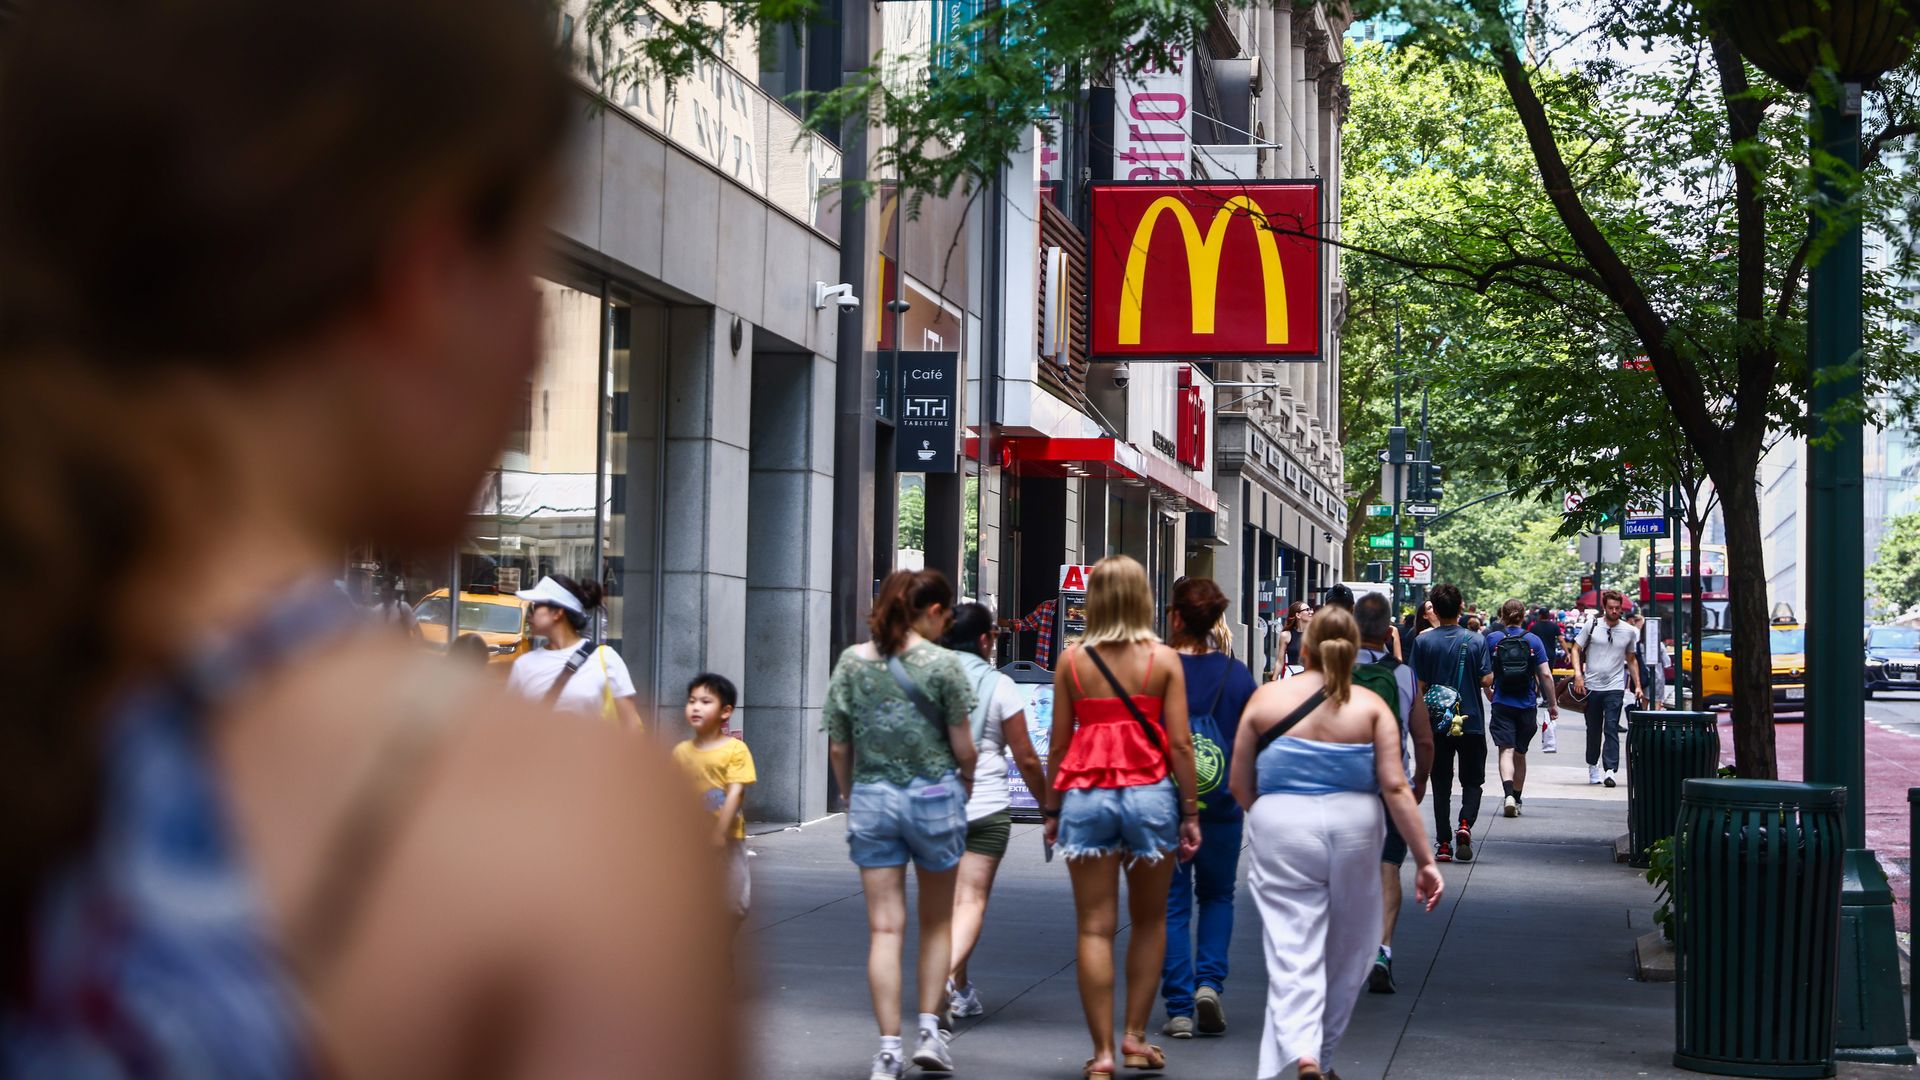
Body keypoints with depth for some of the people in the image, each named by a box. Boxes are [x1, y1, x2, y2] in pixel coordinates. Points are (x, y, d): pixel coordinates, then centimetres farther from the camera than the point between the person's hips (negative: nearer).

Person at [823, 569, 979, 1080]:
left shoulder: (852, 661, 2)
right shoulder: (942, 664, -7)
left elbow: (837, 747, 3)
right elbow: (963, 749, -5)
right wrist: (963, 786, 14)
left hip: (871, 797, 2)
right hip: (934, 795, -2)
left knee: (884, 928, 3)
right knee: (937, 920, 16)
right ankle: (929, 1029, 13)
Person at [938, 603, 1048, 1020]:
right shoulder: (1000, 687, -6)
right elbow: (1026, 759, -3)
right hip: (986, 807, -3)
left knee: (947, 898, 14)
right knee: (973, 899, -2)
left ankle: (961, 991, 20)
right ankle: (947, 972, -24)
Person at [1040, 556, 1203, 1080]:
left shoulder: (1072, 661, 1)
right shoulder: (1164, 660, -2)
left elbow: (1058, 742, 3)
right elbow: (1179, 744, -4)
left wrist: (1051, 809, 12)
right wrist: (1191, 812, 3)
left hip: (1085, 797, 0)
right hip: (1149, 795, 0)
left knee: (1095, 928, 3)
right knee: (1149, 920, 17)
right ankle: (1135, 1037, 18)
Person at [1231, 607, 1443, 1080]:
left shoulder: (1266, 699, 0)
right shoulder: (1371, 706, -1)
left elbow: (1240, 785, 4)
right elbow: (1395, 788, -6)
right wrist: (1425, 860, -1)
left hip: (1281, 831, -1)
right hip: (1353, 829, 1)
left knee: (1292, 952, -3)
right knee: (1346, 953, 18)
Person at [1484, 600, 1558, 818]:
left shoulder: (1492, 638, -2)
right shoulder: (1533, 640, 0)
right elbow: (1545, 675, -3)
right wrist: (1552, 704, 5)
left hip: (1502, 704, -2)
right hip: (1527, 706, 2)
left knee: (1506, 750, -7)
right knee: (1520, 753, 15)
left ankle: (1508, 793, -29)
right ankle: (1517, 798, 25)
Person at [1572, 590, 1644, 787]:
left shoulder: (1629, 631, 8)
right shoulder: (1592, 626, 2)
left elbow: (1632, 660, 17)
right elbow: (1576, 649, 5)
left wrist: (1637, 686, 12)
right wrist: (1578, 674, -9)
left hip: (1615, 688, -1)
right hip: (1591, 686, 1)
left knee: (1611, 729, -12)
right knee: (1593, 730, 10)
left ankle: (1610, 770, -19)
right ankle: (1593, 766, 25)